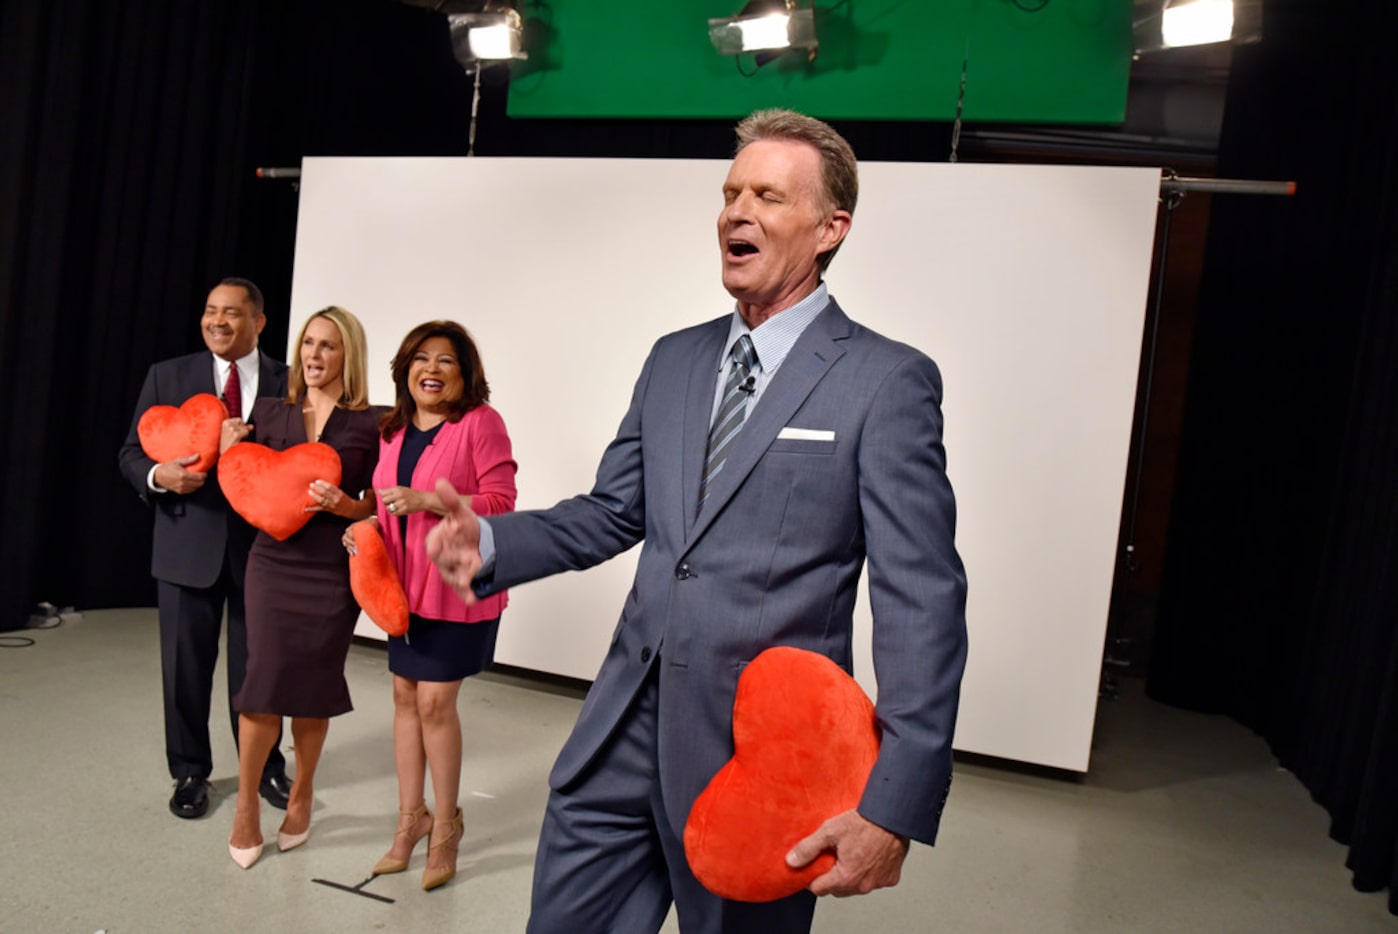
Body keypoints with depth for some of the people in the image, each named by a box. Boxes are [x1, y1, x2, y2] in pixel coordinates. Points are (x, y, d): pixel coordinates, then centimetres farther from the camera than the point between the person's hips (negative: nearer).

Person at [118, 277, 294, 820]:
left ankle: (265, 767, 29)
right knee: (186, 664, 10)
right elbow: (131, 453, 4)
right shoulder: (167, 377, 4)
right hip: (188, 544, 1)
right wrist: (159, 475, -16)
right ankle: (190, 771, 30)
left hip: (263, 544, -1)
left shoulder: (288, 383, 1)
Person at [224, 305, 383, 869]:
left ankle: (302, 794, 31)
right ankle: (246, 805, 19)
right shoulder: (270, 413, 6)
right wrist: (229, 454, -6)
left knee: (313, 687, 8)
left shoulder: (370, 424, -3)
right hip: (273, 562, 2)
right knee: (266, 681, -2)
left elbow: (376, 507, -1)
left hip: (333, 569, -2)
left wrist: (341, 504, -20)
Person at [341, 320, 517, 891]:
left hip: (459, 585, -6)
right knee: (405, 696, 11)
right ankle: (411, 816, 28)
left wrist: (427, 501, -24)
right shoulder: (395, 430, 9)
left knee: (435, 701, -2)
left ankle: (446, 824, 19)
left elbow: (500, 501, -16)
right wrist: (369, 527, 1)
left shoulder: (480, 422, -11)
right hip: (406, 584, 6)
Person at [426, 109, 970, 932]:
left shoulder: (887, 381, -10)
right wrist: (491, 542, -5)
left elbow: (921, 602, -14)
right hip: (626, 730, 5)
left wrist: (895, 804, -18)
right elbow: (614, 512, 13)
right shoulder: (675, 359, 9)